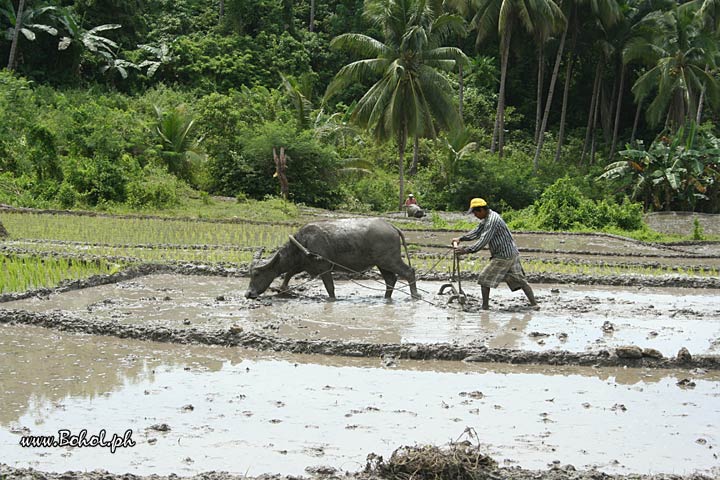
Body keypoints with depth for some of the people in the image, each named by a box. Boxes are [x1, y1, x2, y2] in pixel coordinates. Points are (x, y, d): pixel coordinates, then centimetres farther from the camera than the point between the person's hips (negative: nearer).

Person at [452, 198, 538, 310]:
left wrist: (465, 250, -25)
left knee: (484, 279, -3)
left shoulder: (492, 221, -21)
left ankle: (485, 306, 1)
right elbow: (477, 232, 19)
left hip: (503, 257, -10)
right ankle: (534, 303, 9)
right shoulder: (487, 218, 11)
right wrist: (460, 239, 10)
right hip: (512, 254, 10)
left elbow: (483, 241, -25)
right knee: (520, 280, 11)